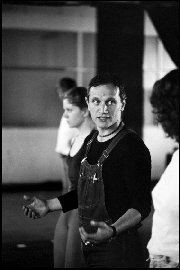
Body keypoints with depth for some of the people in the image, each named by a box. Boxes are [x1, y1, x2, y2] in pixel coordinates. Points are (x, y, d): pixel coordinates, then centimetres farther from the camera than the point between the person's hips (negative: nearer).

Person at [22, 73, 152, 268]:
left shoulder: (132, 146, -16)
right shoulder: (90, 142, 9)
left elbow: (142, 205, -20)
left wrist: (112, 230, -36)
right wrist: (48, 206, 20)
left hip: (118, 251, -8)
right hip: (89, 245, 8)